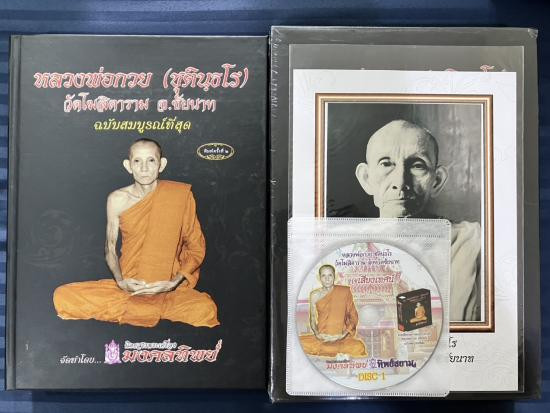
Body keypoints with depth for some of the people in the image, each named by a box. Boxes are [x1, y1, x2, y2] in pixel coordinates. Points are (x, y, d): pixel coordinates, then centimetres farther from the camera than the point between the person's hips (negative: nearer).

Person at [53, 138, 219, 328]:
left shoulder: (180, 194, -6)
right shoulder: (118, 199, -1)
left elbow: (196, 246, -1)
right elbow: (110, 246, 8)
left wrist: (175, 281, -15)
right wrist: (120, 281, -11)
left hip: (169, 289, -2)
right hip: (128, 286, 2)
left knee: (205, 310, -34)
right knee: (63, 297, -18)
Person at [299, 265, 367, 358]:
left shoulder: (345, 291, 3)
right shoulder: (315, 295, 5)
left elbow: (353, 316, 5)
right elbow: (312, 319, 10)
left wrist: (344, 334, -9)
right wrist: (317, 333, -9)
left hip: (341, 337, -1)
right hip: (321, 337, 1)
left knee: (359, 347, -35)